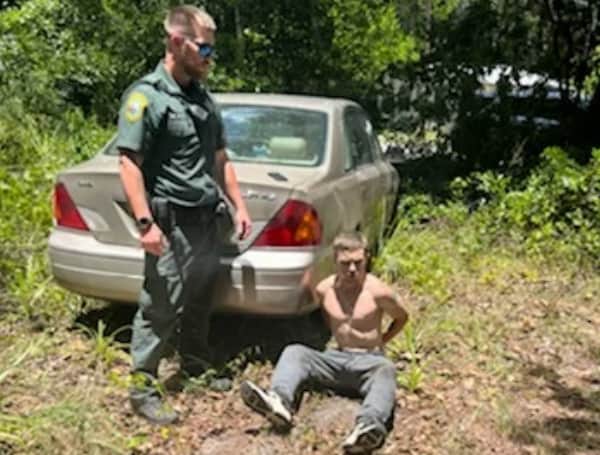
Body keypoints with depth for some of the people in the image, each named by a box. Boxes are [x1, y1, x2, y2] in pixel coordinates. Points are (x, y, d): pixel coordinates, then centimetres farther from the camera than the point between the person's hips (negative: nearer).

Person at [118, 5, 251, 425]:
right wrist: (145, 222, -21)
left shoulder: (203, 97, 14)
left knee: (200, 303, 17)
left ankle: (197, 369, 33)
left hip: (207, 220, 8)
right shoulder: (147, 95, -10)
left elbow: (220, 159, 20)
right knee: (160, 308, -3)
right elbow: (129, 163, -15)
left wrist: (239, 205, 15)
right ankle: (143, 387, 9)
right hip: (172, 222, -8)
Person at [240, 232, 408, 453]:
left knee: (385, 369, -39)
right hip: (337, 358, 5)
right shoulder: (324, 289, 2)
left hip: (369, 361, -4)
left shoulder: (377, 292, -10)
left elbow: (402, 318, 8)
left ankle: (370, 425, -68)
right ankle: (280, 402, -48)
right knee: (294, 352, -18)